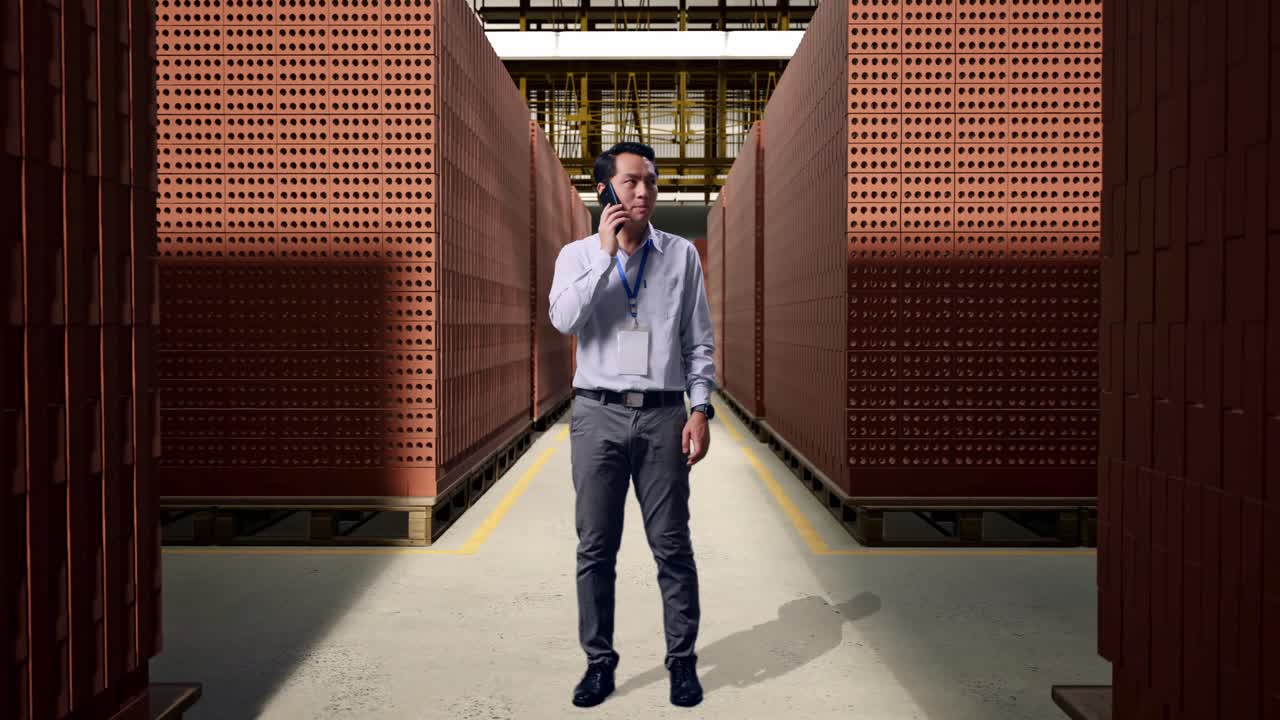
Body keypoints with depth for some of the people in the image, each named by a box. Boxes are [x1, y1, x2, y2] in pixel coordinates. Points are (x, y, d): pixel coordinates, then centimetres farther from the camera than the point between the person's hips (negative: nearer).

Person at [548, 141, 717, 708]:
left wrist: (700, 409, -2)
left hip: (663, 414, 0)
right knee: (595, 548, 6)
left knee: (672, 545, 4)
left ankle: (682, 660, 18)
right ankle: (599, 661, 20)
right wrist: (606, 252, -14)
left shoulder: (681, 255, 6)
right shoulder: (578, 255, 6)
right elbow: (564, 320, -13)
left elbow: (700, 341, 7)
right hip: (598, 415, 0)